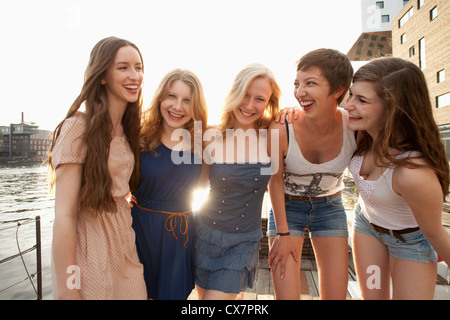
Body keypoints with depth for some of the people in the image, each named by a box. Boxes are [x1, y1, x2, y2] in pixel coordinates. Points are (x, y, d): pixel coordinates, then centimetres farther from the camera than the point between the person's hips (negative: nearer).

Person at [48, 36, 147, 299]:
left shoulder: (128, 129, 6)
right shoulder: (79, 127, -16)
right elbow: (64, 216, -18)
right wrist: (67, 289, -17)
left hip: (126, 245, 7)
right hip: (90, 247, -6)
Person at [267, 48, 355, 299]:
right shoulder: (281, 130, -27)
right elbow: (275, 181, -12)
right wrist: (283, 232, -7)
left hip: (330, 206, 3)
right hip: (287, 207, -2)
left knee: (336, 294, 9)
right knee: (286, 295, -2)